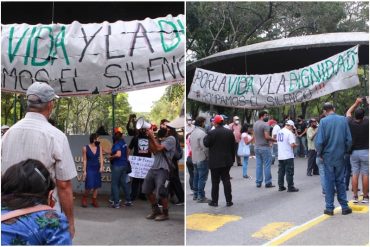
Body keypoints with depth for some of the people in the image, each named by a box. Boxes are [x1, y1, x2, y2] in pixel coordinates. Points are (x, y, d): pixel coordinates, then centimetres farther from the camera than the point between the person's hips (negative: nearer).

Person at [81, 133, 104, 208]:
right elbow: (84, 160, -4)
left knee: (96, 185, 7)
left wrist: (101, 166, -17)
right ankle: (84, 198, 16)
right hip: (89, 169, -4)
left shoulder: (99, 147, 2)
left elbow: (101, 158, -2)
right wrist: (84, 171, -7)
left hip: (97, 169, 4)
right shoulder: (85, 148, -7)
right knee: (89, 186, -10)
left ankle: (94, 201, 19)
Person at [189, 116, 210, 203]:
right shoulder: (202, 133, -18)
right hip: (202, 159, -9)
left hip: (194, 158, 9)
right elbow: (204, 147, -20)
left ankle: (195, 195, 23)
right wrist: (207, 156, -9)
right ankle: (201, 197, -3)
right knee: (202, 178, -4)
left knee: (196, 177, 16)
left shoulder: (193, 132, 11)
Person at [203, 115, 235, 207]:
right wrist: (232, 158, 13)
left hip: (215, 162, -4)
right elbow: (233, 146, 6)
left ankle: (214, 201, 9)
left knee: (215, 182, 4)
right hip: (227, 161, 4)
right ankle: (229, 201, 9)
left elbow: (206, 144, -7)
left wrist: (205, 137, 12)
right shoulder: (229, 132, 2)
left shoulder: (212, 133, -14)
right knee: (226, 180, 9)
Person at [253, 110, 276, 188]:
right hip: (264, 147, -8)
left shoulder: (255, 124, 10)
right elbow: (267, 137, -21)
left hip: (256, 147, 8)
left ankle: (258, 182, 12)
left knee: (258, 165, 10)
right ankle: (268, 183, 3)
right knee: (267, 165, 0)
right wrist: (274, 140, -9)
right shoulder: (265, 124, -15)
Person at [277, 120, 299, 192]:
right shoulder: (289, 133, -15)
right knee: (289, 172, 0)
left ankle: (281, 186, 17)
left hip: (280, 156, 7)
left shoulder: (279, 132, 9)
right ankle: (290, 187, 3)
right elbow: (292, 144, -22)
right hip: (288, 156, -7)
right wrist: (295, 145, 1)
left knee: (281, 172, 13)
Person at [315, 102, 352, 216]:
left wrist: (319, 153, 2)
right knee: (340, 181, 12)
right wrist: (345, 151, 13)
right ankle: (344, 207, 16)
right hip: (340, 156, 2)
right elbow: (349, 139, -1)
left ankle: (329, 208, 10)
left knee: (329, 182, 6)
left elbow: (319, 141, -13)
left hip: (328, 156, -2)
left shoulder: (324, 121, -11)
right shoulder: (343, 119, -2)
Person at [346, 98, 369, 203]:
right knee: (365, 174, 3)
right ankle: (365, 197, 7)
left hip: (354, 152, 3)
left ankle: (355, 196, 8)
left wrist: (356, 103, 20)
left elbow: (348, 112, 14)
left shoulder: (350, 122, -5)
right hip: (365, 152, -2)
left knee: (355, 174, 6)